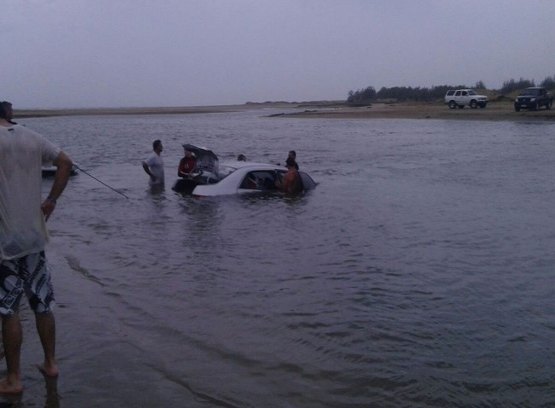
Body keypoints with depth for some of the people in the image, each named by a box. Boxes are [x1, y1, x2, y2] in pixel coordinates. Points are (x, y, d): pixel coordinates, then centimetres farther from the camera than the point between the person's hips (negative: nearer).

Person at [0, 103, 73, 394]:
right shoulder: (33, 138, 6)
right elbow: (65, 163, 14)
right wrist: (51, 200, 12)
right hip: (35, 235, 6)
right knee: (42, 304, 16)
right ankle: (50, 363, 27)